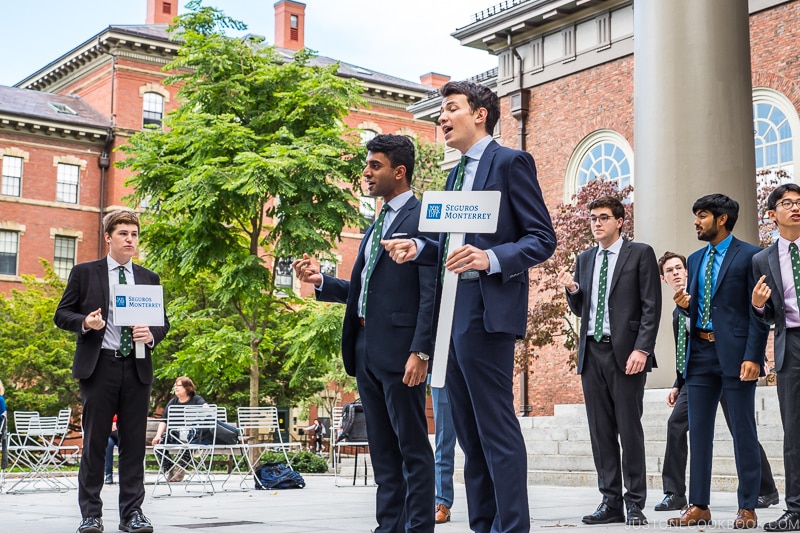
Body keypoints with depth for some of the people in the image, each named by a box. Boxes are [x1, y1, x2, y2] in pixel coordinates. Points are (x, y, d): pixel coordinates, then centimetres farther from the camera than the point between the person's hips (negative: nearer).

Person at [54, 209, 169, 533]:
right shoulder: (84, 273, 6)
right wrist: (85, 322, -13)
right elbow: (62, 315, 6)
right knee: (94, 442, 0)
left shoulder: (149, 279, 15)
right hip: (98, 365, -2)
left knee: (134, 442, 2)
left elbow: (163, 322, 15)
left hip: (137, 368, 3)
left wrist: (152, 335, -6)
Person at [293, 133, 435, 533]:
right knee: (382, 449, 12)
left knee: (412, 448, -3)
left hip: (399, 348, -9)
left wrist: (421, 351, -21)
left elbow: (431, 293, -14)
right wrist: (321, 282, 8)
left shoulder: (423, 218, -7)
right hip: (365, 349, 9)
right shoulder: (376, 226, 21)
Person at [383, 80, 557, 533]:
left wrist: (491, 259, -23)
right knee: (469, 431, 11)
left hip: (486, 312, -9)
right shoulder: (456, 176, 23)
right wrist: (418, 248, 6)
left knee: (497, 429, -9)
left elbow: (543, 238, -8)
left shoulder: (511, 162, -3)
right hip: (451, 313, 9)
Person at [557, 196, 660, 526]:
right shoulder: (584, 259, 16)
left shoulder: (640, 254, 1)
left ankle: (635, 504, 3)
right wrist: (572, 290, -2)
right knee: (600, 431, 5)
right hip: (592, 351, 5)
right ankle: (611, 502, 10)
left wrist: (642, 349, -15)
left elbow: (651, 307, -5)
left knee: (629, 428, -4)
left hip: (625, 352, -5)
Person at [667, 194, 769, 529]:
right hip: (700, 351, 6)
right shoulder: (695, 259, 16)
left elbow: (759, 311, -8)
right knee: (698, 430, 6)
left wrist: (752, 356, -15)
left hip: (735, 352, -6)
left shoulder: (749, 256, -3)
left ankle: (747, 508, 6)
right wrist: (684, 305, -2)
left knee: (743, 431, 0)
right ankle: (698, 506, 12)